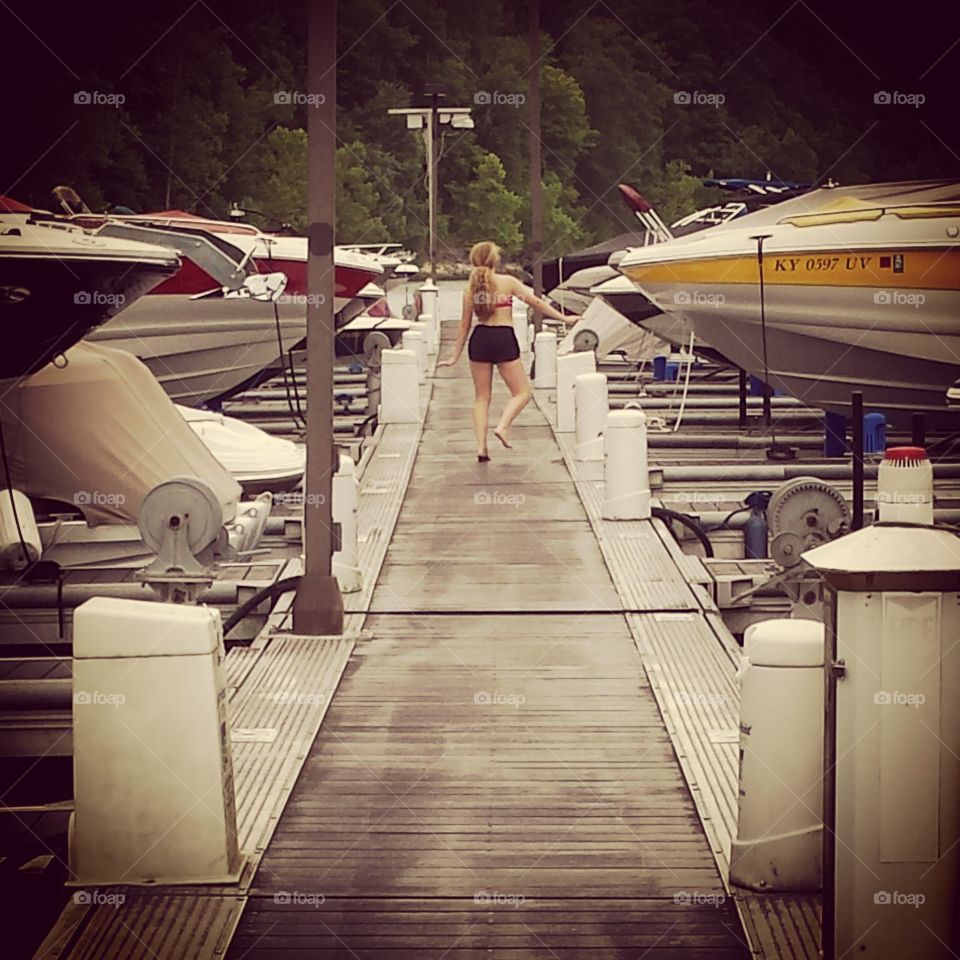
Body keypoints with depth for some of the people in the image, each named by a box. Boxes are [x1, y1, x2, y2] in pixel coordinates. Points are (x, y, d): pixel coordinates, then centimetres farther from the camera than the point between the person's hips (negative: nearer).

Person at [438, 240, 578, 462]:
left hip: (480, 339, 3)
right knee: (522, 392, 9)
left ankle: (481, 446, 3)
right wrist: (563, 318, 9)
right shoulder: (508, 282, -3)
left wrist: (455, 356, 14)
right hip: (503, 338, -3)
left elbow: (464, 324, 7)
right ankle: (502, 426, -15)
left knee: (482, 397, 12)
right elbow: (536, 303, 0)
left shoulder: (471, 288, 4)